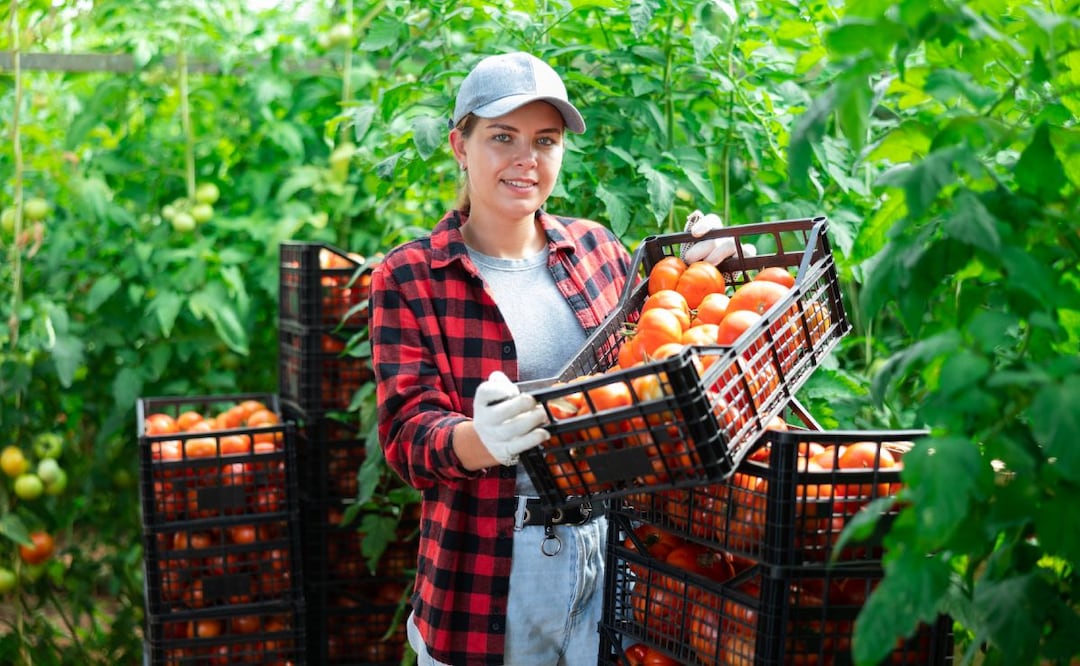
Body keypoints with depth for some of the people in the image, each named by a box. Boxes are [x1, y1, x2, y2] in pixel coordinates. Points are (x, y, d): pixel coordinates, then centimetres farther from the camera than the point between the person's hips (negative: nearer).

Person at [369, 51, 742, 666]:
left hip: (615, 544, 3)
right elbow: (408, 434, -13)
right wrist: (480, 440, -34)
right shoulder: (409, 279, -4)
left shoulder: (595, 247, 6)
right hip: (490, 574, -3)